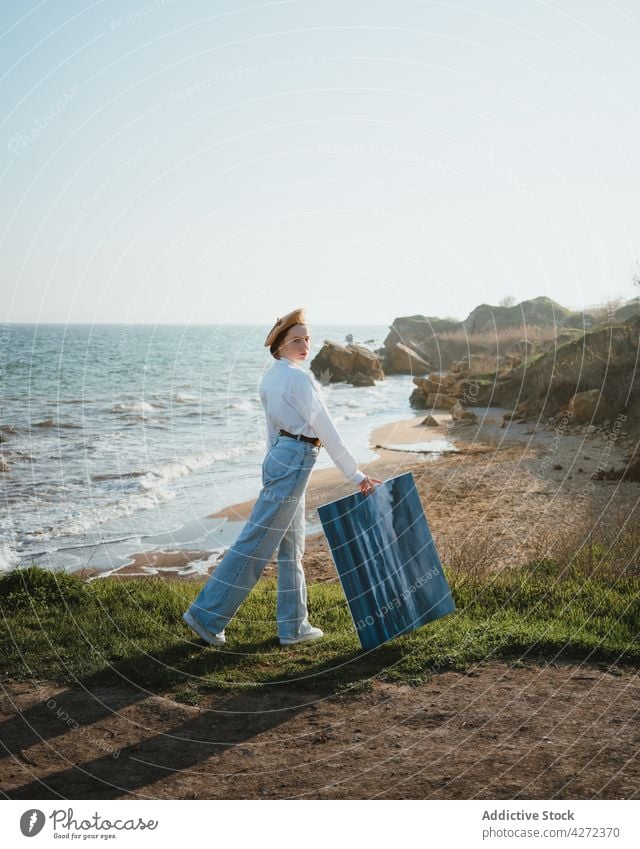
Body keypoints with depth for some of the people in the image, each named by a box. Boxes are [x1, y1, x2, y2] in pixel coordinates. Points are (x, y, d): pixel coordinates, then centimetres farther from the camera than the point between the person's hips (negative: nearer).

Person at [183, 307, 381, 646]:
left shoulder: (271, 377, 13)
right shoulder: (299, 378, -15)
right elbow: (325, 430, -16)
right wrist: (356, 476, -13)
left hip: (278, 455, 10)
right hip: (295, 459, -10)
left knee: (291, 546, 13)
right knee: (256, 543, -5)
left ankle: (293, 625, 20)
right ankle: (207, 614, 0)